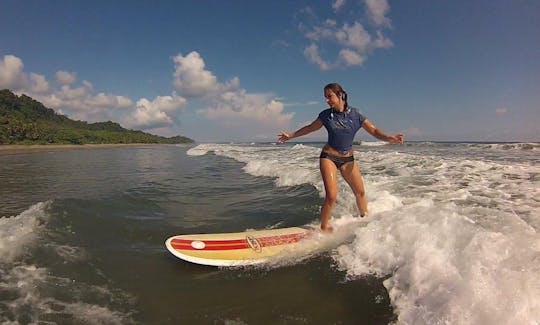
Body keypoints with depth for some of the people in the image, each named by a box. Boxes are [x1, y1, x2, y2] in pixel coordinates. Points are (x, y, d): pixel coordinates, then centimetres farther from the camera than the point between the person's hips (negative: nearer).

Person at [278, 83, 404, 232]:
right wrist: (291, 135, 15)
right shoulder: (326, 115, -5)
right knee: (331, 196, -16)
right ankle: (324, 229, 1)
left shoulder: (355, 114, -7)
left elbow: (374, 130, -9)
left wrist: (389, 138, -28)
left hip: (348, 158, 2)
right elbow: (310, 128, 10)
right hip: (328, 157, -2)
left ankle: (366, 219, 37)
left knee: (360, 192, 11)